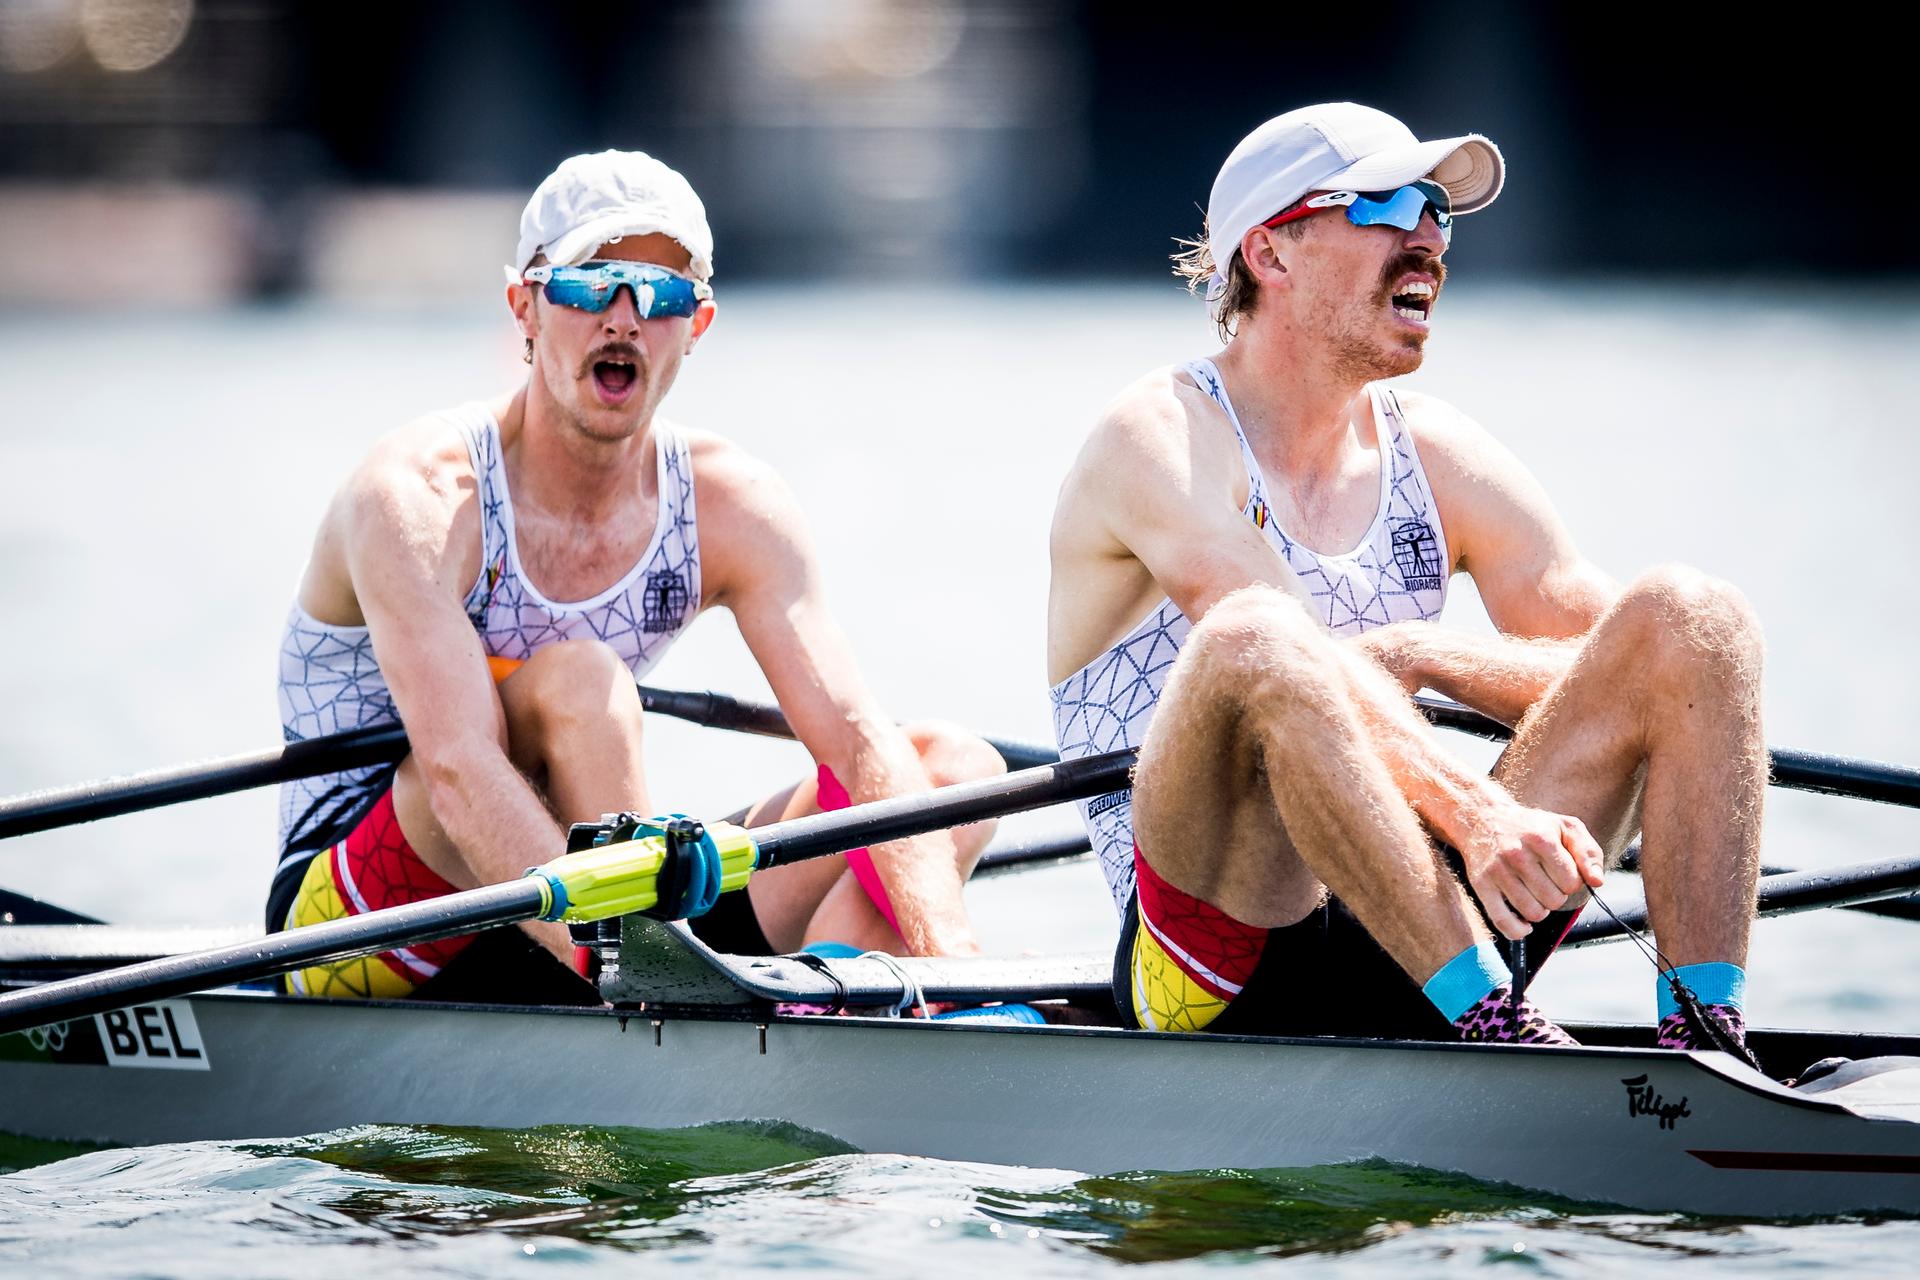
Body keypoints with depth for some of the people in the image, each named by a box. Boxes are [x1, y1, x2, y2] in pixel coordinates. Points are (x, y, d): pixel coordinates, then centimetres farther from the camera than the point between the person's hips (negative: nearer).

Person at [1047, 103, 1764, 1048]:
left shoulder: (1437, 458, 14)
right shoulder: (1161, 438, -4)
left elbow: (1629, 671, 5)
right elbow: (1301, 667, -22)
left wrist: (1429, 656, -11)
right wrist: (1471, 812, -37)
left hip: (1423, 944, 6)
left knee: (1691, 614, -8)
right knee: (1252, 641, -35)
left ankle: (1707, 1035, -24)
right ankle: (1497, 1034, -37)